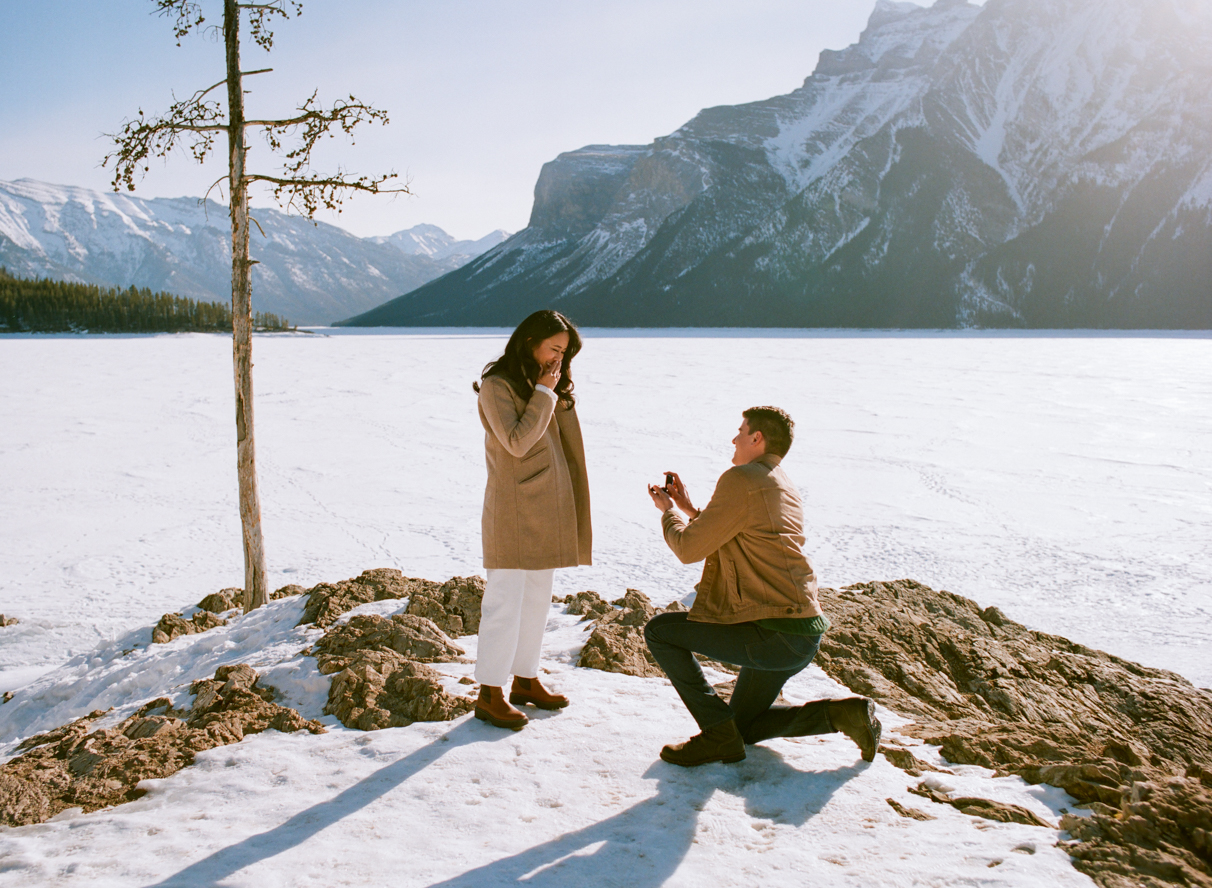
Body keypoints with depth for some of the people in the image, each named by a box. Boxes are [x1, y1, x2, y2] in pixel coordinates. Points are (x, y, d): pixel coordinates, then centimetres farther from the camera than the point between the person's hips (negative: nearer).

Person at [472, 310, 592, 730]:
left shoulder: (543, 383, 14)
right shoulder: (497, 385, -10)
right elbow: (517, 443, -19)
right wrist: (543, 394, -15)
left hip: (548, 505, 8)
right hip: (514, 507, -8)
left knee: (538, 599, 13)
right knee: (506, 600, -6)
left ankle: (526, 679, 25)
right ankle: (490, 694, 2)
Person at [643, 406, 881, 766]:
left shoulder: (741, 479, -13)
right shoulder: (785, 487, 18)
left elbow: (689, 549, -12)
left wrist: (668, 511, 8)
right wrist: (688, 507, 24)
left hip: (774, 635, -10)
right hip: (804, 632, 10)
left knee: (659, 631, -2)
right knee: (743, 727, 23)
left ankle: (718, 735, 0)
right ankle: (843, 713, 10)